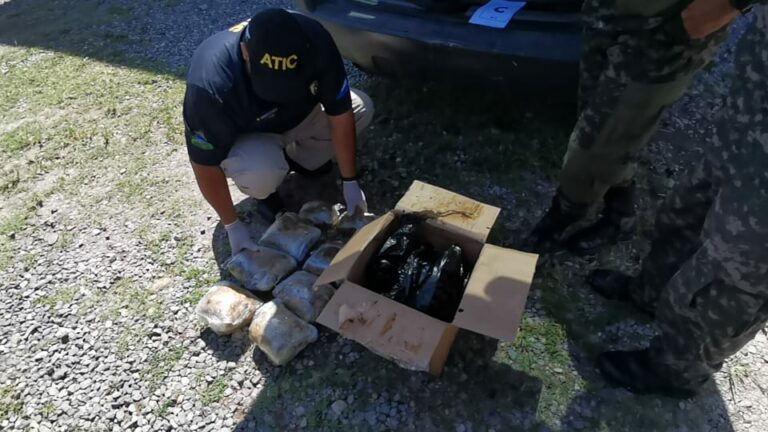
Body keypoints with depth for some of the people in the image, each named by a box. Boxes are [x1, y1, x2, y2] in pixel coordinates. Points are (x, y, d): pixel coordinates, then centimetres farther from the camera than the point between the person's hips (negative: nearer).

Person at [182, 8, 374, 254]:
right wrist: (233, 226, -20)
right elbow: (206, 164, -26)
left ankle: (299, 159, 8)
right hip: (243, 135, -4)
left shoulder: (315, 41, -30)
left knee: (360, 109, -14)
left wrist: (350, 182, -17)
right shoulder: (210, 86, -39)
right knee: (262, 174, -36)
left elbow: (339, 112, -21)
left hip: (299, 114, 4)